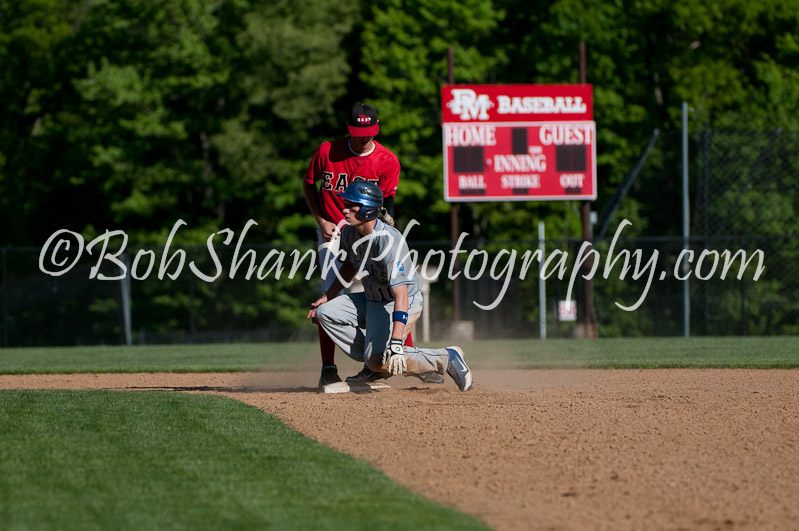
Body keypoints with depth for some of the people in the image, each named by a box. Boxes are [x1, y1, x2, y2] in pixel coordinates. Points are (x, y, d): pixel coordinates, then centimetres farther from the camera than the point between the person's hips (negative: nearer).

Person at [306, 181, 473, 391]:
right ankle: (375, 366, 7)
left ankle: (447, 358, -7)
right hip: (372, 300, 9)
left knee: (380, 361, -25)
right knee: (325, 313, 0)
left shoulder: (388, 241, -33)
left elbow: (401, 294, -39)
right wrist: (326, 298, 18)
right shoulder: (350, 233, -6)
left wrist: (396, 342, -45)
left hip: (404, 304, -9)